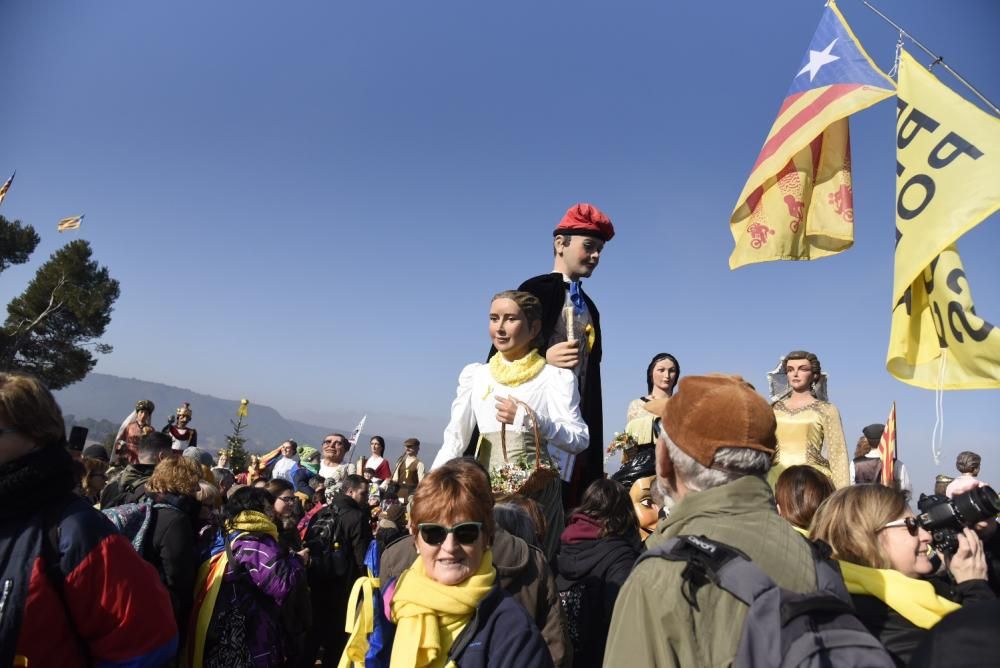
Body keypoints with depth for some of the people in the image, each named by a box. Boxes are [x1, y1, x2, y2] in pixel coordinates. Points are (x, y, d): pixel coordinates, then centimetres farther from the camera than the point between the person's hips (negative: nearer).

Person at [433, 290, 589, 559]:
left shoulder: (555, 377, 0)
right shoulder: (475, 375, 11)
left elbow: (579, 440, -7)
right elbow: (455, 439, 11)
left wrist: (528, 419, -17)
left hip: (537, 489, -3)